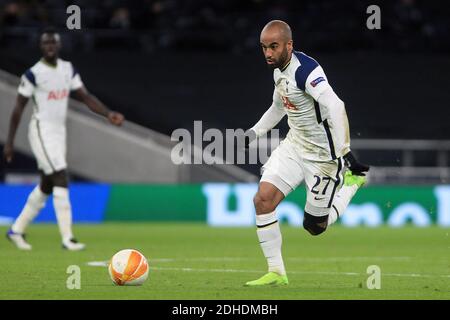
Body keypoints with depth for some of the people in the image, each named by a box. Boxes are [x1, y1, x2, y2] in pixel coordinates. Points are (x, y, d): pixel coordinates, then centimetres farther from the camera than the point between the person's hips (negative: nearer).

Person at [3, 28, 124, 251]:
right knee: (61, 180, -14)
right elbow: (18, 108, -8)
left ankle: (17, 230, 26)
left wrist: (108, 114, -10)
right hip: (42, 131, -7)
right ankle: (67, 238, -15)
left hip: (59, 132, 7)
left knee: (46, 186, 13)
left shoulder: (68, 69, 7)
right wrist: (9, 142, -9)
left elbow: (85, 97, 6)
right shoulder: (33, 73, -11)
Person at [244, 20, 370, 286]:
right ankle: (276, 273, -1)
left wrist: (344, 153, -38)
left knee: (315, 226, 1)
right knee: (263, 198, -10)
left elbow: (335, 107, -35)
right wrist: (253, 133, 20)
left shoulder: (305, 70, -25)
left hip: (322, 154, -8)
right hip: (294, 145, 8)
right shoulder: (279, 70, 6)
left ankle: (353, 180, 25)